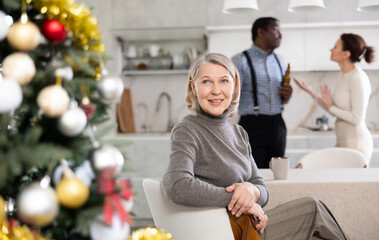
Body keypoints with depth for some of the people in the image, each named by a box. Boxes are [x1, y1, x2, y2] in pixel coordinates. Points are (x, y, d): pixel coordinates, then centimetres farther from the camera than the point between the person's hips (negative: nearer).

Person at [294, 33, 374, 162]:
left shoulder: (358, 79, -18)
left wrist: (330, 108, -14)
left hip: (357, 143, -8)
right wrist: (310, 91, 9)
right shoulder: (342, 75, 8)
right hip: (343, 142, 8)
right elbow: (333, 108, 12)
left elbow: (357, 119, -20)